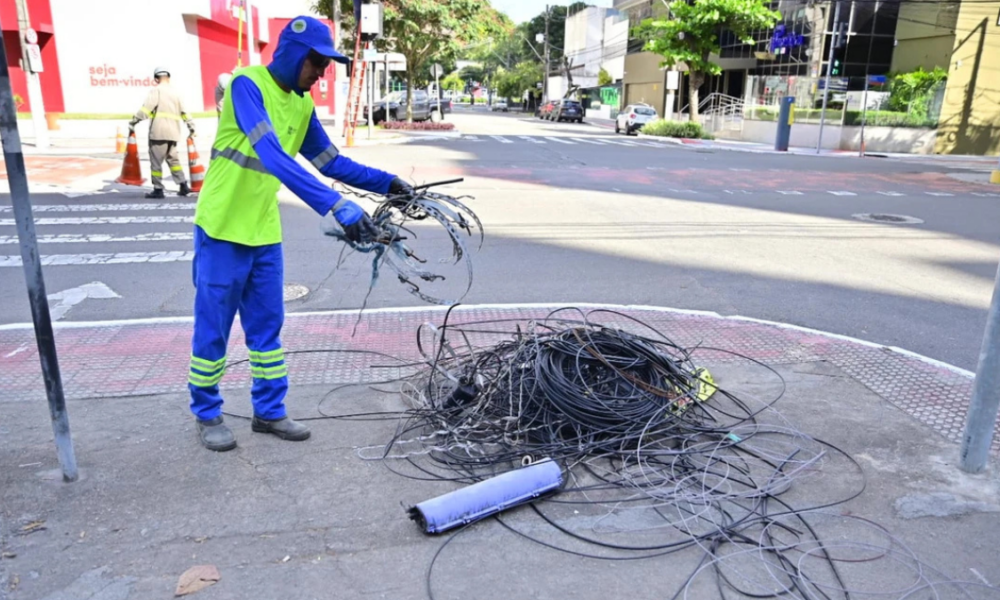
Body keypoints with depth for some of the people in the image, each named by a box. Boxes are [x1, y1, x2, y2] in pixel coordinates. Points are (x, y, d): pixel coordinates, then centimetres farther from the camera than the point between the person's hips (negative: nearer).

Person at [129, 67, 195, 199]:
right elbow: (183, 111, 22)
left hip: (159, 132, -6)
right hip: (173, 132, 7)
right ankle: (183, 185, 9)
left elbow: (146, 107, -11)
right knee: (173, 158, 17)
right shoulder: (175, 92, 16)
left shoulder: (156, 90, -3)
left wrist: (134, 122, -8)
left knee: (156, 161, -1)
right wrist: (191, 126, 31)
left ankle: (158, 189, 1)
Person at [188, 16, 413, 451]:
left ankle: (269, 412, 24)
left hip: (265, 233, 7)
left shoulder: (302, 105, 5)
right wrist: (335, 205, -40)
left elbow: (332, 162, 11)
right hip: (222, 229, -6)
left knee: (266, 327, 12)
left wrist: (386, 182, 0)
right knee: (213, 329, 5)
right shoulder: (247, 84, -18)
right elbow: (273, 157, -32)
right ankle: (207, 416, 22)